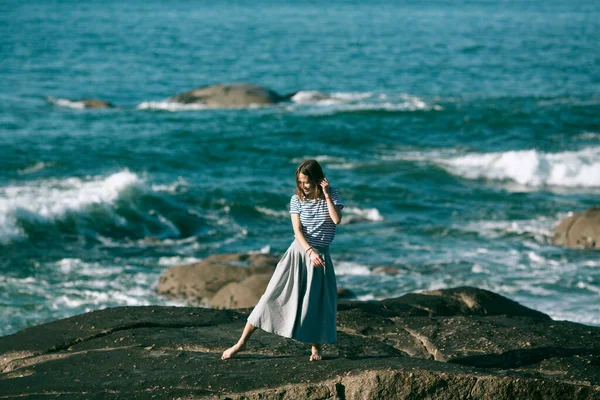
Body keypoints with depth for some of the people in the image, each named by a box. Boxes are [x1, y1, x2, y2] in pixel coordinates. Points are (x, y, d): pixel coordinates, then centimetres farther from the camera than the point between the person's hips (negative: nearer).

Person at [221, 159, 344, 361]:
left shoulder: (331, 195, -2)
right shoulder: (297, 199, -3)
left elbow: (337, 219, -17)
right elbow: (297, 230, -10)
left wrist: (326, 195, -20)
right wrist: (310, 251, -23)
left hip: (320, 256, 0)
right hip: (298, 252, 0)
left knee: (318, 303, 1)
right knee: (272, 296, -3)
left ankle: (316, 348, 22)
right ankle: (242, 342, 0)